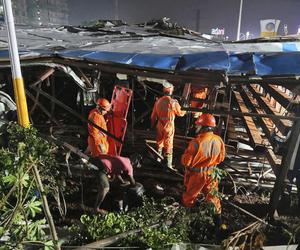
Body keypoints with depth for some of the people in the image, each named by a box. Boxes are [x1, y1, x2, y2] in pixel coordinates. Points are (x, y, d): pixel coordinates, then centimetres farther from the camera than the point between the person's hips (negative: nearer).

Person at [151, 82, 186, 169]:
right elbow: (180, 113, -2)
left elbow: (153, 115, 3)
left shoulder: (158, 101, -5)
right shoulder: (173, 102, -17)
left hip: (160, 126, 4)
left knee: (159, 143, 21)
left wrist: (152, 125, 17)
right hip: (169, 126, -4)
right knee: (168, 145, 4)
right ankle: (168, 164, 9)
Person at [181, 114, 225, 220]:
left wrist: (185, 154, -1)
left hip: (197, 174, -3)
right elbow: (221, 158, 1)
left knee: (191, 193, 22)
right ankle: (217, 212, 37)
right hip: (211, 173, 4)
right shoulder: (219, 140, -14)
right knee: (211, 193, 24)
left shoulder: (197, 142, -31)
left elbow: (186, 161, -22)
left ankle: (187, 205, 46)